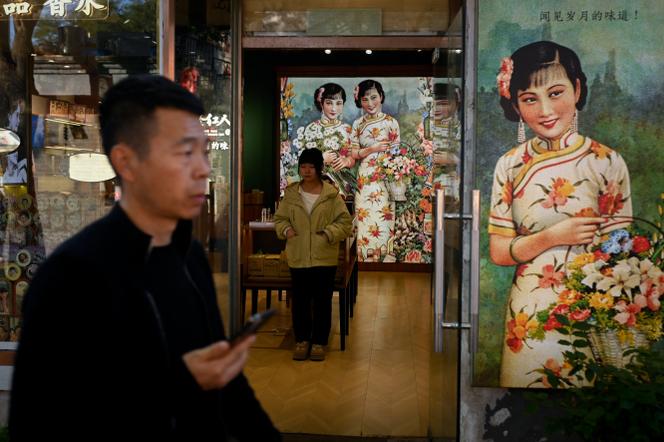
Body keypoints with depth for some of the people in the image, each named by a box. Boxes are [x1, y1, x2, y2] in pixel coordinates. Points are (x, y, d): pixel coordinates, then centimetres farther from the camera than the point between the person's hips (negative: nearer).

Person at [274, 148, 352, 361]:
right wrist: (285, 229, -8)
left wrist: (329, 233, -17)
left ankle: (319, 342, 20)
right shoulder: (290, 194, 4)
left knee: (322, 301, 7)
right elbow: (279, 218, 12)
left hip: (324, 257, -2)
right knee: (300, 301, 9)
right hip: (298, 257, 2)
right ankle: (302, 340, 24)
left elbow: (345, 221, -2)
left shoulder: (331, 194, -3)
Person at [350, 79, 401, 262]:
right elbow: (353, 153, 6)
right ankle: (366, 258, 12)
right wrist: (372, 149, -10)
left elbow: (395, 153, 0)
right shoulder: (358, 124, 8)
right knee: (365, 223, 4)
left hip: (384, 180, -3)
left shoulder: (390, 122, -1)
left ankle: (384, 258, 7)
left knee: (382, 223, -3)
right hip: (364, 179, 3)